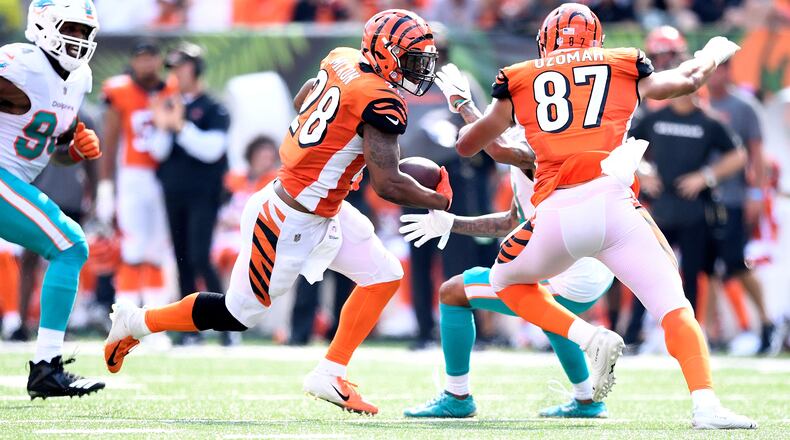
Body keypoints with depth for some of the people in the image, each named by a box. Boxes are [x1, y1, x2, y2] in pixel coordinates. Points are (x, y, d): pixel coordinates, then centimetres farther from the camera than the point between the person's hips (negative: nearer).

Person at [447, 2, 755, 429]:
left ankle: (591, 339, 5)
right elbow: (688, 79, 30)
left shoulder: (519, 81, 18)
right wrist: (713, 53, 51)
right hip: (612, 203, 0)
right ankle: (705, 405, -15)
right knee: (673, 306, 5)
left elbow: (466, 144, 28)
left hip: (556, 214, 0)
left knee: (507, 280, 26)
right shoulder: (624, 67, 17)